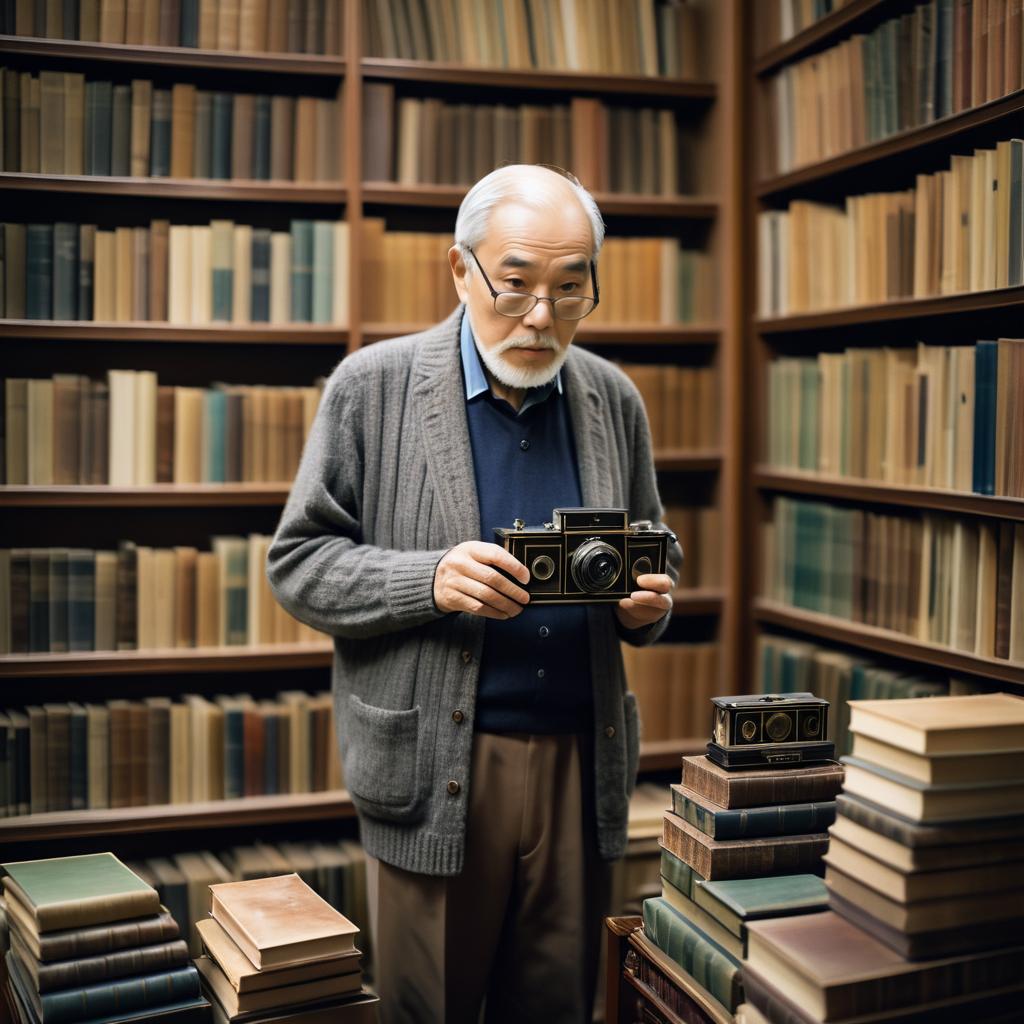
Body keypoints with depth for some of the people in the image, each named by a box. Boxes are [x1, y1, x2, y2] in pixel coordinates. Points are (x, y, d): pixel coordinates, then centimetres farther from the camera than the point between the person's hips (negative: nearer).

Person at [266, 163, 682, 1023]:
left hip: (582, 764, 4)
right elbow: (299, 563, -4)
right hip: (433, 770, -3)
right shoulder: (373, 386, -5)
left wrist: (649, 602, -7)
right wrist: (431, 581, -21)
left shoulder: (614, 399, 7)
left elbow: (657, 557, 16)